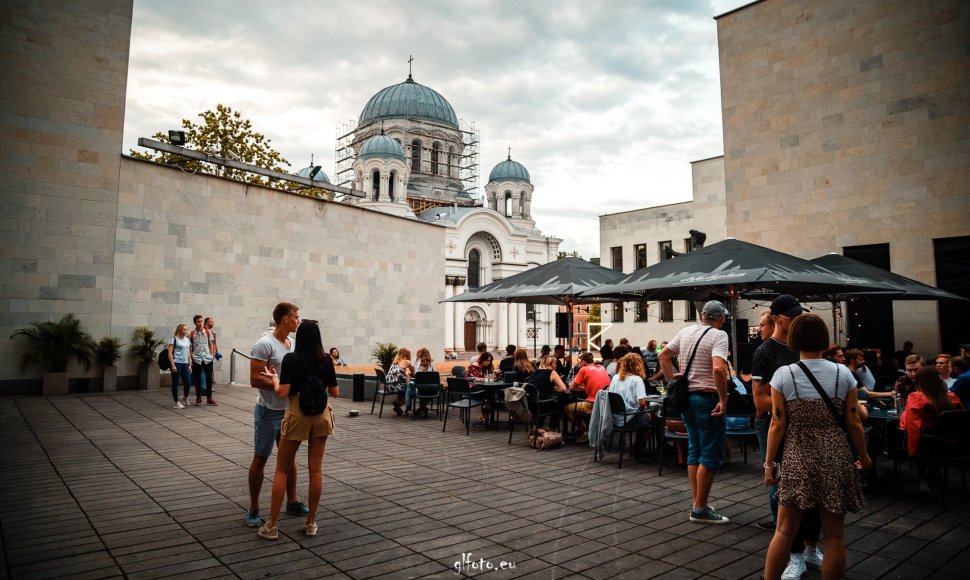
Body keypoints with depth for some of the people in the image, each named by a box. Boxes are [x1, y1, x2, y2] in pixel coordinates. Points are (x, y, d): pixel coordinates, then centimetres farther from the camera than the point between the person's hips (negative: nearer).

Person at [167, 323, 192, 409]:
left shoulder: (187, 340, 16)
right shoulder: (174, 339, -3)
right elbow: (170, 353, -8)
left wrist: (190, 365, 15)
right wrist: (173, 365, -14)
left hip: (185, 364, 6)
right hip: (176, 363, -6)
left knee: (188, 383, 1)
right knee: (175, 383, 1)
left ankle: (184, 397, 26)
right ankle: (177, 402, 8)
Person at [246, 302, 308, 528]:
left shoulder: (293, 345, 7)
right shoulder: (264, 344, -17)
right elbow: (255, 380, -21)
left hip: (289, 410, 7)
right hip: (268, 411, -7)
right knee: (260, 459, 4)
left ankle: (292, 502, 28)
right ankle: (253, 509, 16)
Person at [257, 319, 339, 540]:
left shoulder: (291, 359, -8)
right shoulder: (326, 360, 1)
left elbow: (283, 393, -13)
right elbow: (335, 393, 5)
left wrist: (274, 377, 4)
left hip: (298, 414, -3)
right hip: (321, 414, 3)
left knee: (282, 470, 9)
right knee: (316, 469, 8)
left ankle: (272, 525, 12)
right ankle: (311, 523, 16)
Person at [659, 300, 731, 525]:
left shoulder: (685, 331, 8)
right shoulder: (719, 335, -13)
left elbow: (663, 356, 14)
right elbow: (718, 368, -27)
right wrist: (724, 400, -20)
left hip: (686, 395, 8)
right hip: (707, 398, -7)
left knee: (694, 450, 15)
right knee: (711, 455, 1)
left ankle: (698, 503, 23)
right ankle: (700, 509, 5)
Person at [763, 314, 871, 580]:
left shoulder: (783, 374, -7)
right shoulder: (843, 374, -2)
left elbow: (778, 424, -7)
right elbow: (853, 423, 1)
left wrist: (769, 463, 1)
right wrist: (864, 456, 17)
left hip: (797, 458, -1)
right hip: (836, 458, 2)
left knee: (784, 531, 8)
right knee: (834, 535, 11)